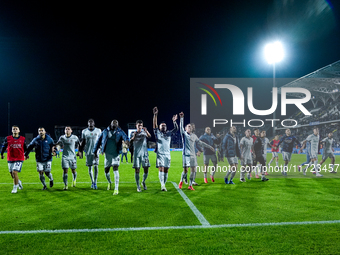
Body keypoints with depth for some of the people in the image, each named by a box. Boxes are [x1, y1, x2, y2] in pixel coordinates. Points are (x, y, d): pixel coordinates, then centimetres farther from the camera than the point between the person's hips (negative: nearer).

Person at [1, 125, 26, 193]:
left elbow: (25, 148, 14)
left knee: (15, 172, -16)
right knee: (12, 174, 9)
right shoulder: (8, 139, 1)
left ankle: (15, 188, -3)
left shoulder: (22, 139, 1)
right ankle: (19, 182, 38)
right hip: (10, 159, 3)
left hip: (19, 159, -2)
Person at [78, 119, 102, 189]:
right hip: (88, 152, 1)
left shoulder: (98, 131, 3)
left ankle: (95, 182, 0)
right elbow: (82, 142, 9)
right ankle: (92, 182, 19)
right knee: (90, 167, 6)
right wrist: (80, 151, 6)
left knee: (95, 166, -8)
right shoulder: (84, 131, 4)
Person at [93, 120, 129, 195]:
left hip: (115, 154, -3)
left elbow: (126, 138, -16)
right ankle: (109, 182, 41)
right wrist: (95, 151, 11)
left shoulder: (120, 132, 0)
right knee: (106, 170, 10)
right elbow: (99, 141, 13)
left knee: (115, 169, -16)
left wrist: (126, 141, -41)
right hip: (107, 154, 3)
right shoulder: (105, 131, 6)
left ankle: (116, 189, -14)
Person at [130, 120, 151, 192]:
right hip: (137, 154, -1)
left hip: (144, 153, 1)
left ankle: (143, 182, 26)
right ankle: (138, 186, 8)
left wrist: (146, 131, -34)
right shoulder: (134, 133, 5)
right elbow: (130, 142, -7)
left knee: (146, 170, -1)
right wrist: (134, 136, -24)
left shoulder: (144, 132, 5)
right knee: (137, 170, -2)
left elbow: (149, 136, -16)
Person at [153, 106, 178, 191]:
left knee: (166, 171, 5)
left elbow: (176, 129, 7)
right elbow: (154, 125, -4)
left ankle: (164, 185, 13)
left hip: (167, 154, 3)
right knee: (161, 169, -14)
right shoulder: (157, 133, 8)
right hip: (160, 154, -3)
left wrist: (174, 121, -8)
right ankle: (162, 185, -21)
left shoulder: (169, 133, 16)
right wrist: (155, 115, -15)